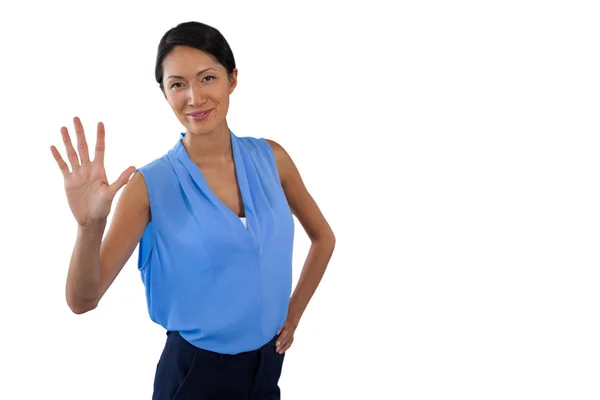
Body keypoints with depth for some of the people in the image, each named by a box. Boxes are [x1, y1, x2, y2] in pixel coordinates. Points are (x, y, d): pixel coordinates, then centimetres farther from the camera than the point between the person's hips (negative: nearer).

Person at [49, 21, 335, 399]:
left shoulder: (271, 158, -5)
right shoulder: (151, 184, -14)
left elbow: (323, 237, 11)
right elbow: (82, 300, -18)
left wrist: (294, 312, 5)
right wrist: (90, 225, -34)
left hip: (267, 363, 4)